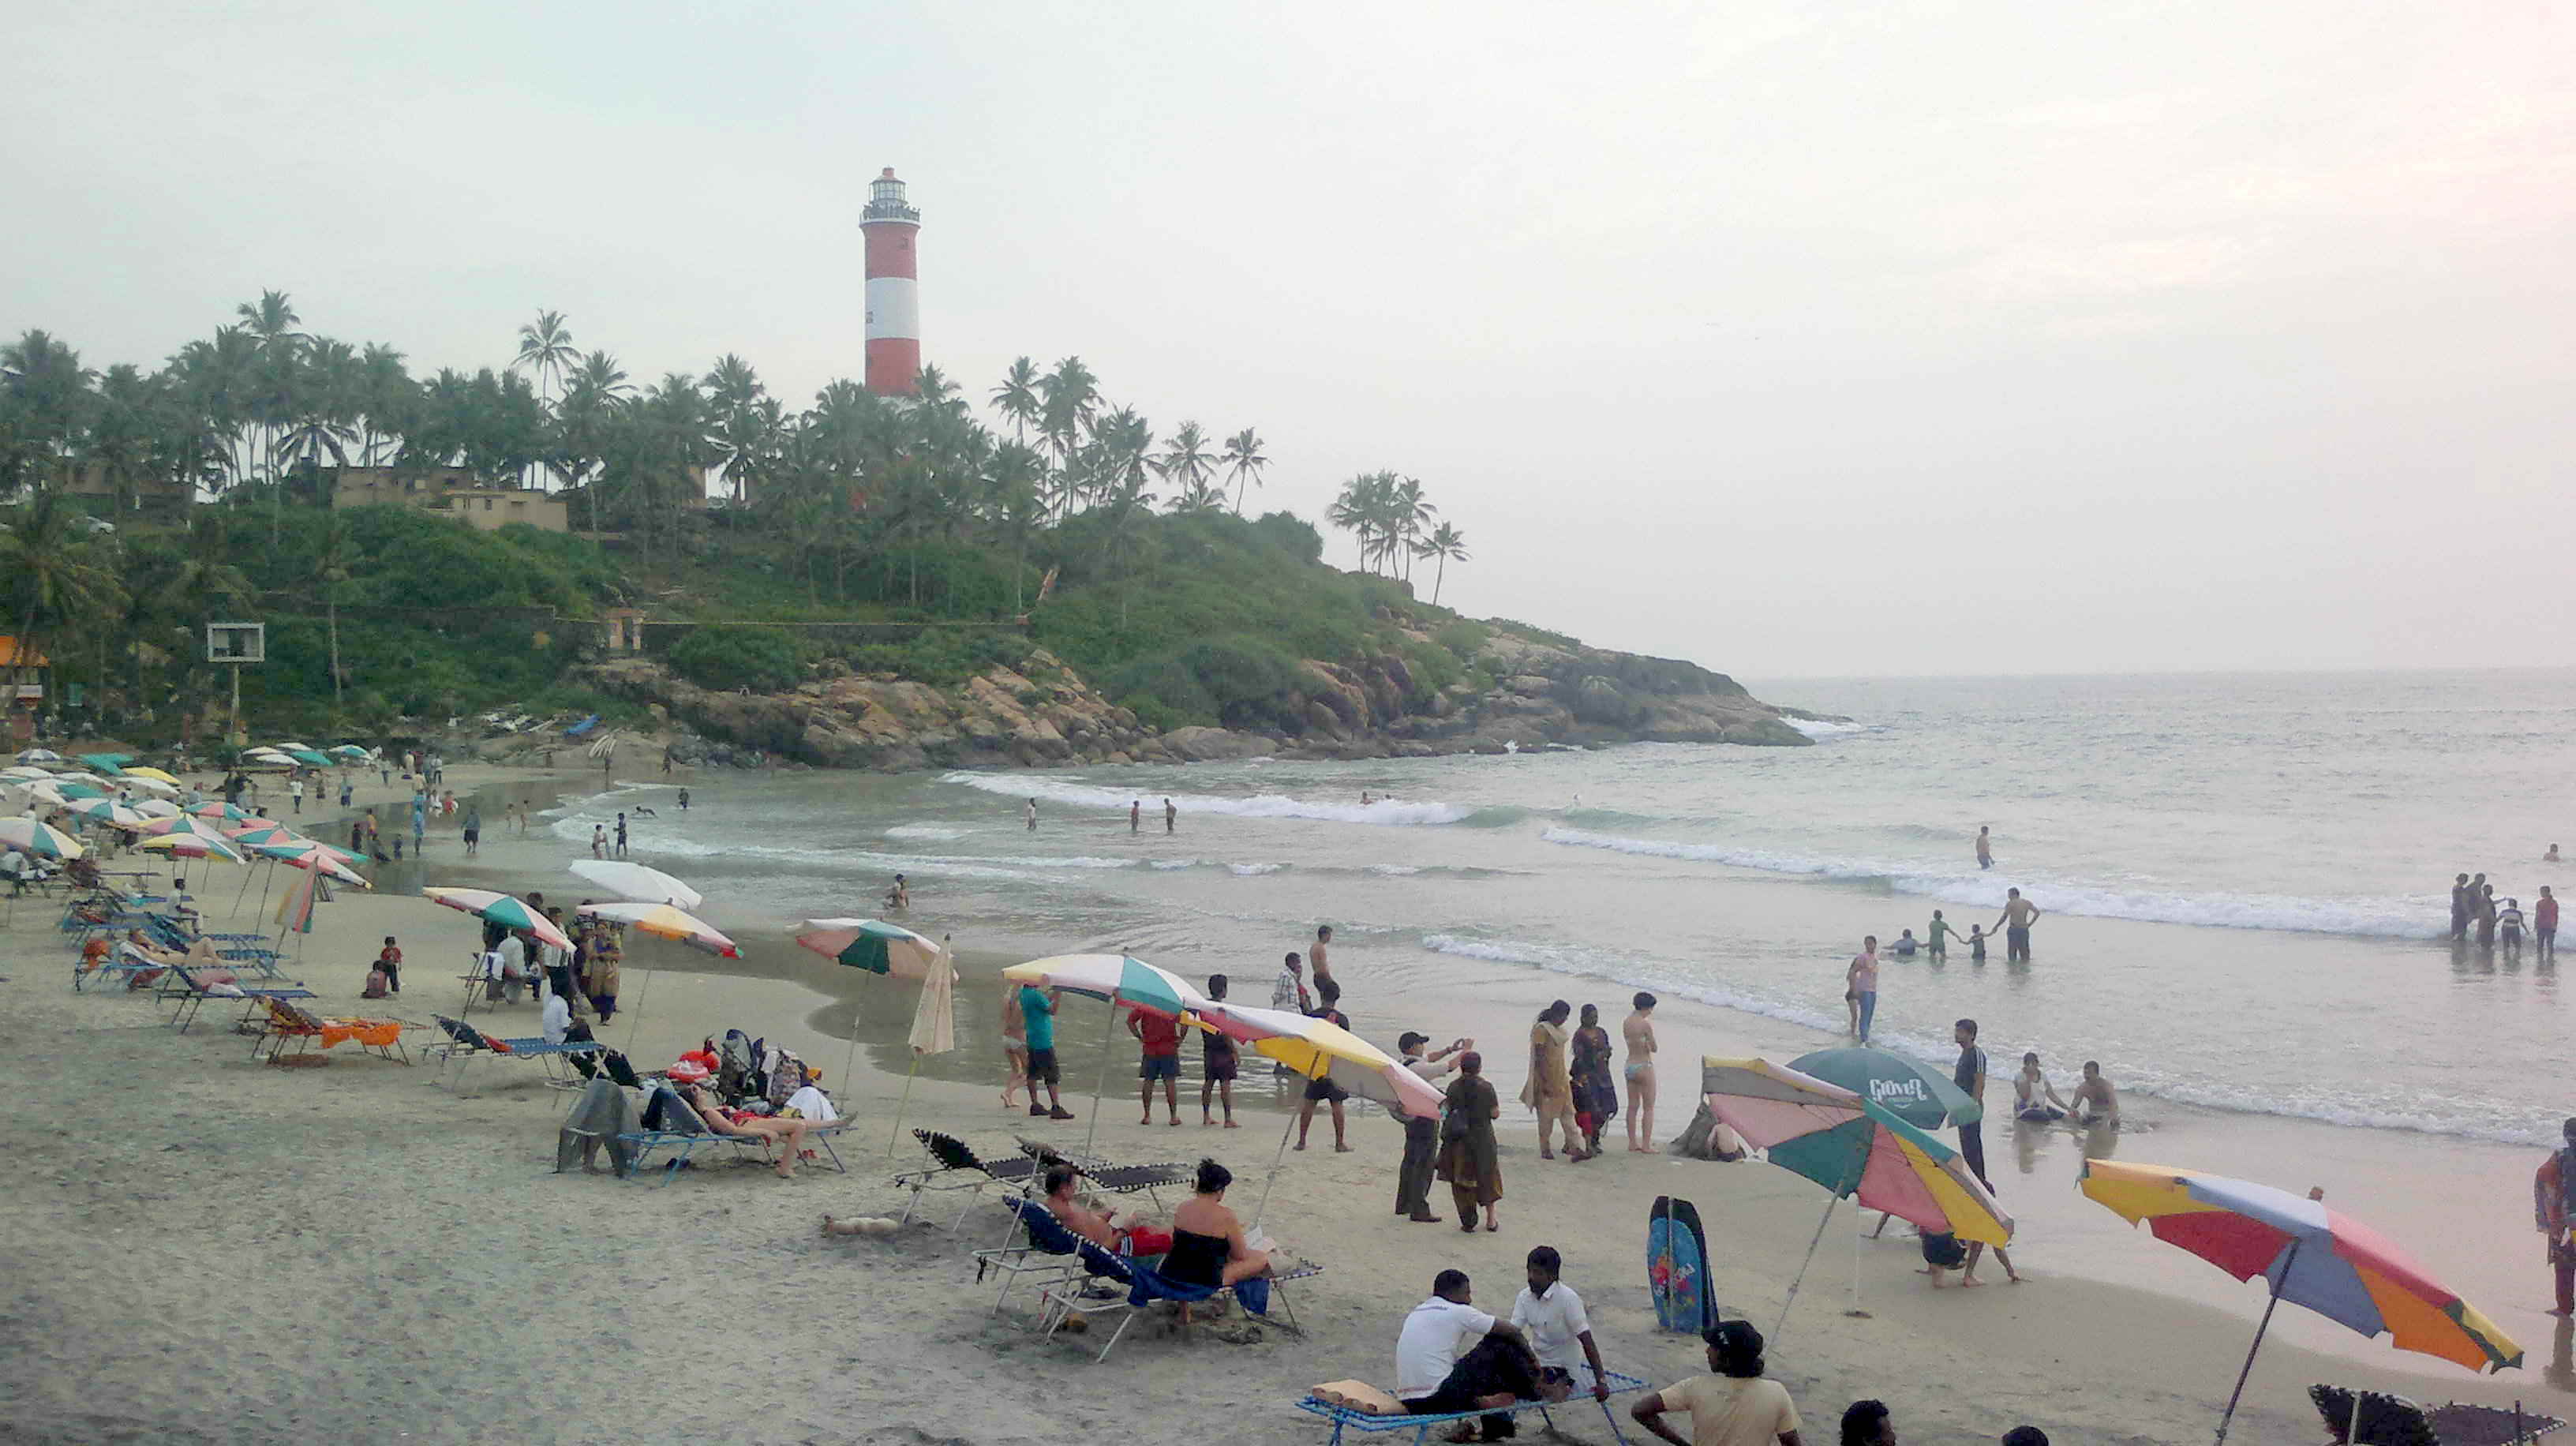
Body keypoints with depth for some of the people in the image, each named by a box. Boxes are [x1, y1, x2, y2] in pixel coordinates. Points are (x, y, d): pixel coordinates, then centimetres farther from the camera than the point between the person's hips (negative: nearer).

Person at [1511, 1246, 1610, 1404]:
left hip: (1563, 1367, -6)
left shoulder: (1568, 1299, -19)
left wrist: (1601, 1381, -23)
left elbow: (1587, 1342, -20)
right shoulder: (1525, 1297, -2)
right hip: (1537, 1362, 6)